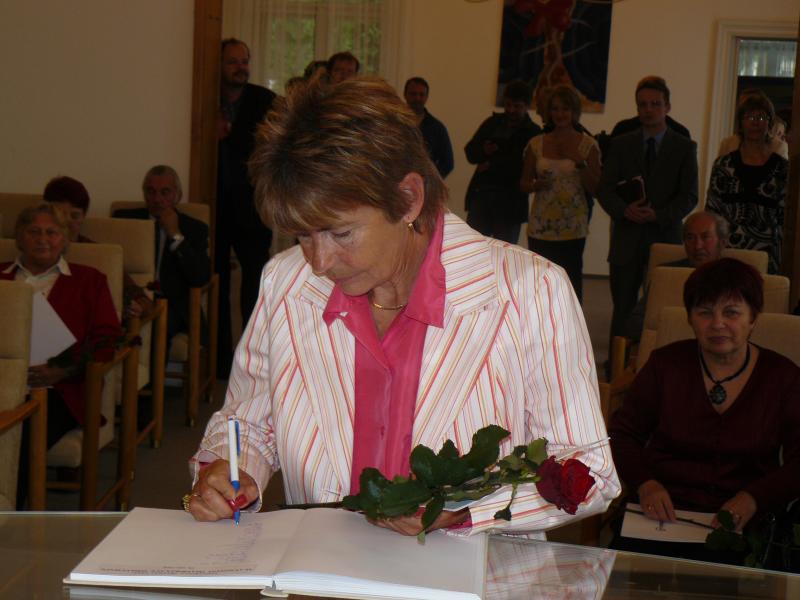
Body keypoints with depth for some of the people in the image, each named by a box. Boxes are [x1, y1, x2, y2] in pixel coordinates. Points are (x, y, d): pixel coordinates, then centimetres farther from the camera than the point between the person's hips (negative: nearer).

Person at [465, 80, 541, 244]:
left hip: (510, 203, -4)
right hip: (480, 195, 4)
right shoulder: (493, 122, 13)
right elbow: (470, 151, 11)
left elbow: (524, 166, -15)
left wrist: (491, 165, -10)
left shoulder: (533, 133, -3)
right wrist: (483, 150, -11)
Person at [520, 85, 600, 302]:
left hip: (572, 228, -2)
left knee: (571, 284, -6)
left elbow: (595, 188, 1)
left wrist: (580, 162, -14)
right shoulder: (536, 144, 8)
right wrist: (536, 185, -9)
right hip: (541, 227, 2)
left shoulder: (588, 145, 3)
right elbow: (523, 184, 13)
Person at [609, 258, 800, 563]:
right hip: (663, 513, 1)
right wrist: (645, 484, -8)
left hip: (741, 525, -1)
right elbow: (623, 432, 11)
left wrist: (752, 499, -14)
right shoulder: (665, 364, 9)